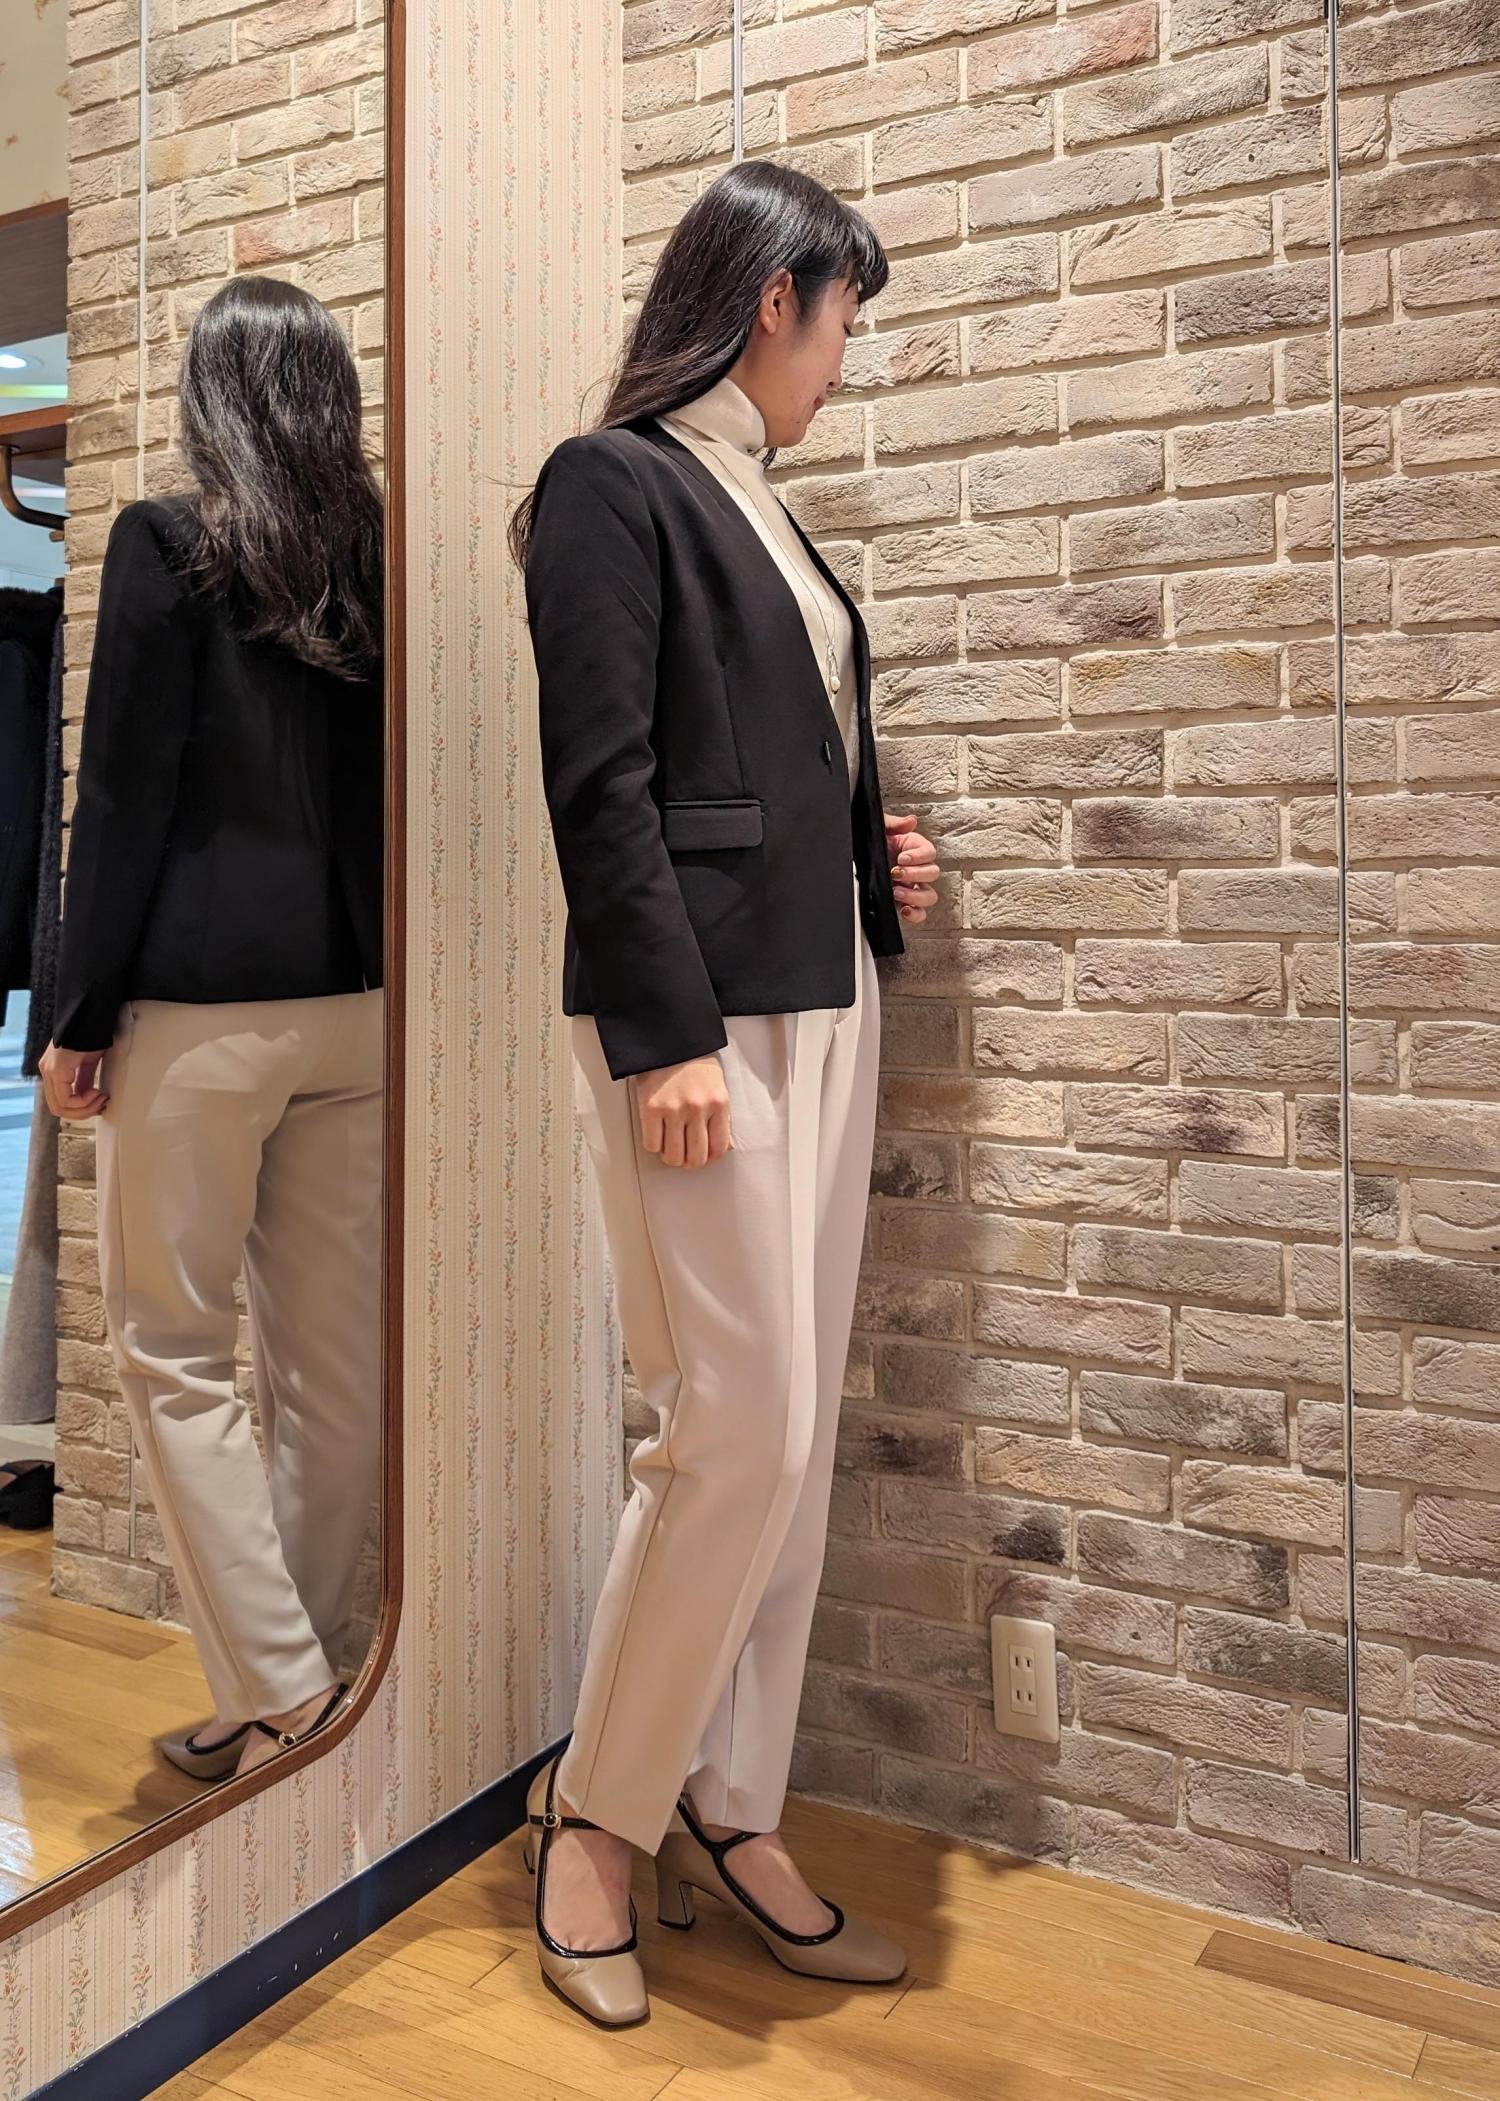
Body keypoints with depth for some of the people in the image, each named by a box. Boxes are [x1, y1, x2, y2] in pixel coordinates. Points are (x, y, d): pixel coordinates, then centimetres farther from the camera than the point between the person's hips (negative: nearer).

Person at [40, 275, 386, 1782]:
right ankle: (313, 1668, 21)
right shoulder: (382, 562, 10)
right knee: (336, 1349, 9)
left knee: (172, 1345, 6)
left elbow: (126, 796, -7)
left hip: (204, 1004, -5)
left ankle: (276, 1693, 5)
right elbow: (396, 791, 12)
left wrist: (79, 1018, -1)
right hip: (360, 1002, 5)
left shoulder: (165, 546, -3)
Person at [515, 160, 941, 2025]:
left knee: (792, 1434, 8)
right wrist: (668, 1034, -17)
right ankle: (595, 1817, 13)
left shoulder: (758, 509, 20)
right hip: (696, 1012, -8)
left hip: (824, 1001, 9)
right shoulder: (614, 484, -3)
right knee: (742, 1426, -8)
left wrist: (876, 863, 7)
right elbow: (600, 784, -12)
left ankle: (730, 1813, 21)